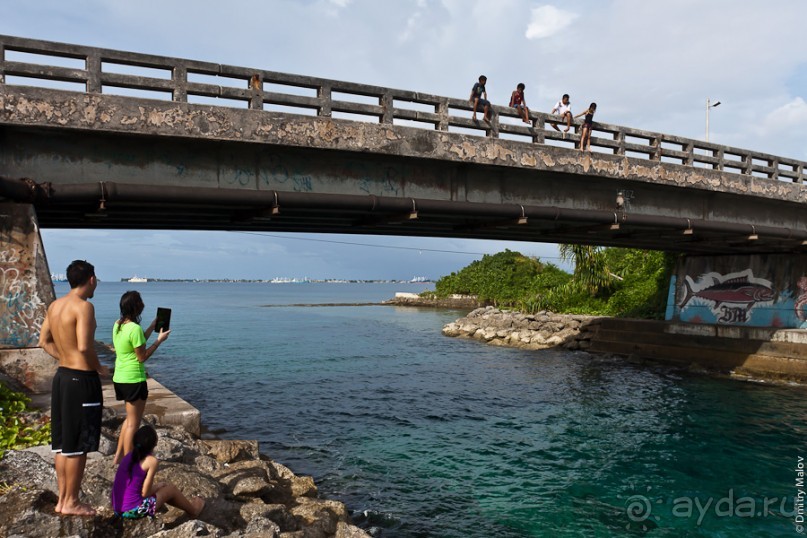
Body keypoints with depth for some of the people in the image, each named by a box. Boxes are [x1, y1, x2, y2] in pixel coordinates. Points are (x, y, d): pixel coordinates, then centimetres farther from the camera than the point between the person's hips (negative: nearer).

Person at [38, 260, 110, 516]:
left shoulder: (54, 305, 8)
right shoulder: (84, 306, -18)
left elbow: (44, 341, 15)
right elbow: (85, 347, -24)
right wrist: (99, 368, -8)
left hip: (61, 376, 9)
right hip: (82, 379, -9)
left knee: (62, 442, 16)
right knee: (77, 446, 3)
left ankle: (62, 499, 26)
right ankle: (71, 502, 14)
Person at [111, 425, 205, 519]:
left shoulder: (129, 456, 6)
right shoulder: (152, 461, -15)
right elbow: (145, 493, -13)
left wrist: (156, 487, 15)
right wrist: (156, 487, 7)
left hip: (117, 508, 7)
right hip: (134, 510, -7)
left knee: (162, 485, 26)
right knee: (171, 489, 15)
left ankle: (187, 505, 48)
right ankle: (193, 510, 39)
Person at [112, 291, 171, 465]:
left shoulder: (118, 325, 5)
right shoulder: (135, 328, -21)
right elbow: (142, 357, -16)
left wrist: (153, 325, 17)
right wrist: (160, 340, -10)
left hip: (120, 378, 9)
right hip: (134, 380, -9)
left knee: (131, 418, 25)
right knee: (133, 423, 5)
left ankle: (119, 455, 30)